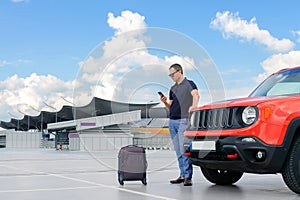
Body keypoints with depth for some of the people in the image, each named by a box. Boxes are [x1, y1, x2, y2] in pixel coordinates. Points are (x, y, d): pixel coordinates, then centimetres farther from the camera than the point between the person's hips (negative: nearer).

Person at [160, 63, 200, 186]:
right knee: (178, 152, 7)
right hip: (172, 121, 7)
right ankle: (182, 175, 13)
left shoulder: (189, 84, 0)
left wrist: (193, 106, -38)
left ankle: (188, 177, -10)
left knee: (183, 150, -12)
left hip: (183, 120, -7)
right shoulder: (173, 88, 21)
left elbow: (196, 95, -20)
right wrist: (165, 102, 2)